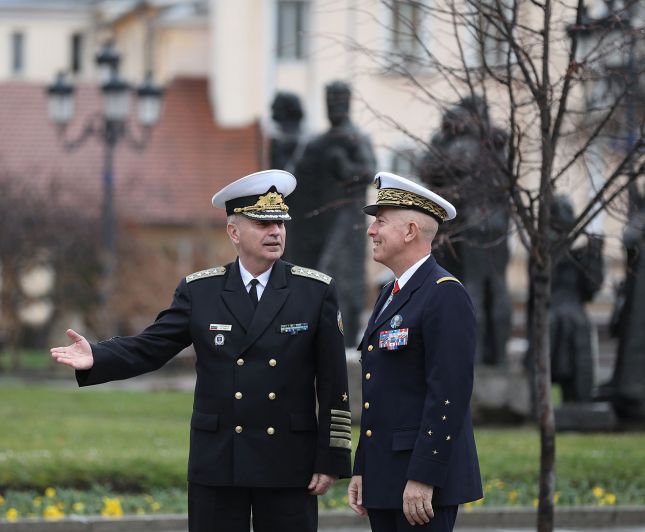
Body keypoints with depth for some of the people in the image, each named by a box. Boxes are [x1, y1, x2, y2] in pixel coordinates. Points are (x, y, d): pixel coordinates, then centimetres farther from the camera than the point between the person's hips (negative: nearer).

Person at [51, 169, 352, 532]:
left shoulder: (317, 291, 0)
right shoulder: (200, 291, 4)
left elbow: (334, 385, 0)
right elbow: (150, 347, -1)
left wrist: (331, 460, -4)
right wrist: (95, 358, -20)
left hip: (288, 465, -1)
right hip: (217, 463, 1)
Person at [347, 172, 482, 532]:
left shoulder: (446, 296, -12)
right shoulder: (391, 296, 18)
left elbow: (450, 394, -19)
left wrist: (423, 478, -22)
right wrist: (361, 471, 17)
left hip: (426, 480, -9)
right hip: (384, 481, 9)